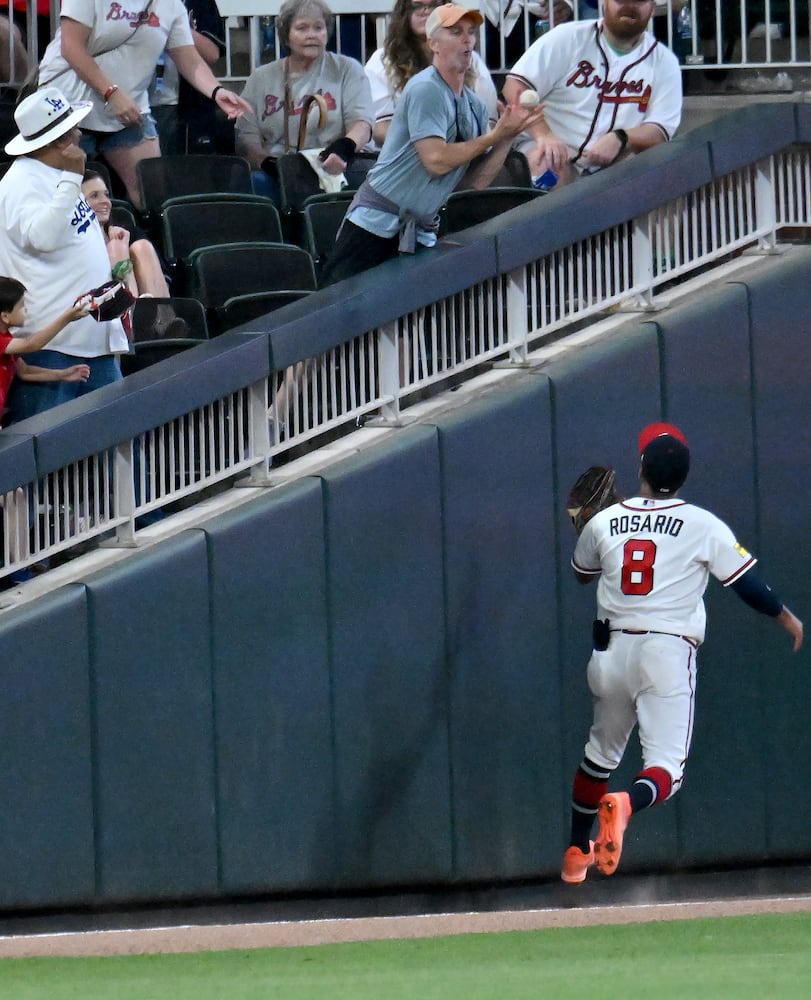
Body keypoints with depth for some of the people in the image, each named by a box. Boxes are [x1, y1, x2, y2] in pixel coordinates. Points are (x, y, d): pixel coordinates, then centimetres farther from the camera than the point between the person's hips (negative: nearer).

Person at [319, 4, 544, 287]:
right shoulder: (425, 89, -12)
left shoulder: (475, 105, 11)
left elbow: (475, 181, 8)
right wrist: (495, 135, -11)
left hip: (421, 230, 7)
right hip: (378, 221, -7)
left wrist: (508, 136, -4)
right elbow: (437, 160, -21)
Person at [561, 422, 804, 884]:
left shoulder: (604, 522, 4)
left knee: (601, 753, 24)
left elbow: (582, 573, 23)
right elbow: (746, 581, 1)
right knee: (666, 767, -6)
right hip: (669, 653, -4)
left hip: (613, 651, 4)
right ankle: (626, 806, -38)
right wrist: (786, 617, 17)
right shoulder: (703, 526, -4)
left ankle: (577, 851, 32)